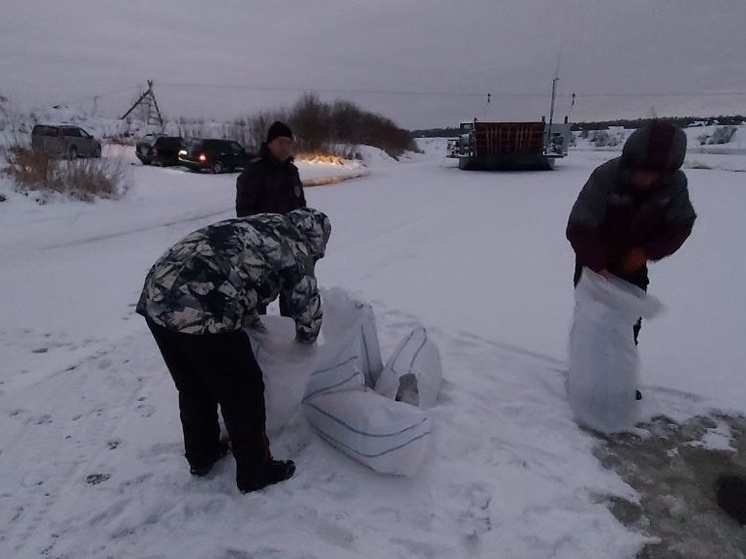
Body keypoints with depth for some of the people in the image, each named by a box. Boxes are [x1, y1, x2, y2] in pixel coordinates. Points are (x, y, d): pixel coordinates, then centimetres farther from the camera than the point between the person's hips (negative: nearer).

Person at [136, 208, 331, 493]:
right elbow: (308, 310, 14)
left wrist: (254, 322, 44)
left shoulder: (255, 226, 28)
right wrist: (305, 337, 36)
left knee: (194, 387, 26)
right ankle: (255, 471, 28)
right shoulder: (295, 250, 7)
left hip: (157, 297, 9)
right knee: (243, 391, 11)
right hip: (200, 312, -8)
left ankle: (201, 455, 46)